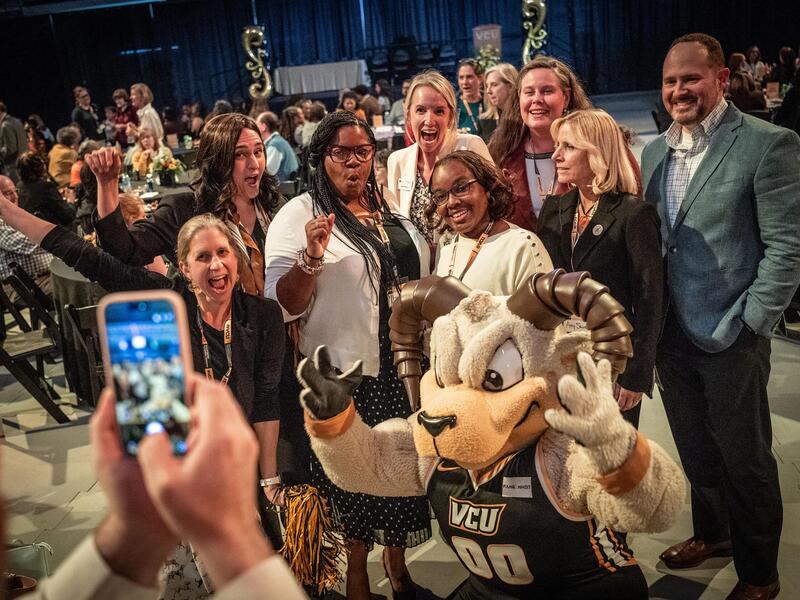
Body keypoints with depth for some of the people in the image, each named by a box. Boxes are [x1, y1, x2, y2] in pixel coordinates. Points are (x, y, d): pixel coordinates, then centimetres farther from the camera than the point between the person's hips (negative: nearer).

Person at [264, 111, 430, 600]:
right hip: (345, 376, -5)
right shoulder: (300, 215, -8)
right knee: (353, 485, 4)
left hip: (404, 367, 6)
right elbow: (283, 305, -13)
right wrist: (311, 257, -28)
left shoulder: (391, 209, 10)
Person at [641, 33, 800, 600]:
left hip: (729, 339, -5)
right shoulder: (654, 152, 8)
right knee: (695, 448, 21)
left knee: (745, 458, 10)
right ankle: (713, 532, 45)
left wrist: (749, 326, -15)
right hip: (670, 334, 6)